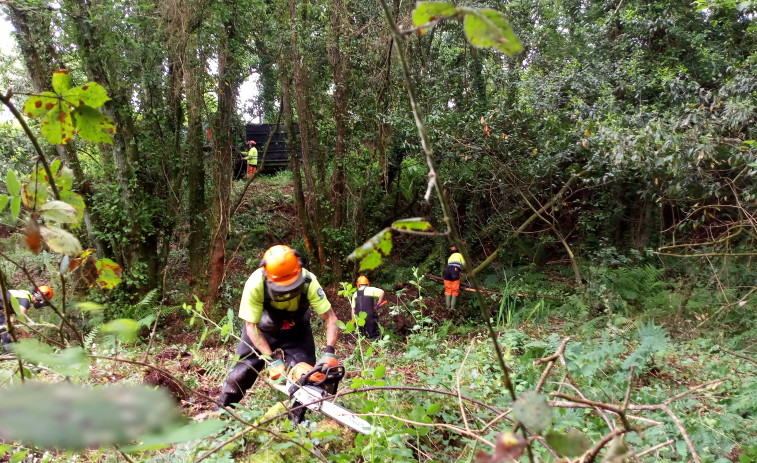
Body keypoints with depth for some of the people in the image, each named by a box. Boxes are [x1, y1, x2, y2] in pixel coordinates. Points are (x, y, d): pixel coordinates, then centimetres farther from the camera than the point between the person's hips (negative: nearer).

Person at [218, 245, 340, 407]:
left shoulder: (308, 281, -34)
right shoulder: (255, 285, -36)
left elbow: (330, 318, -29)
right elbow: (252, 327, -26)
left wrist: (329, 352, -42)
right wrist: (271, 360, -32)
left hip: (297, 332, 1)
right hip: (263, 330, -1)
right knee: (240, 375, 0)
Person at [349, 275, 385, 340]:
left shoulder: (355, 294, 14)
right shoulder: (370, 290, 0)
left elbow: (353, 308, 14)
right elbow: (381, 292, -15)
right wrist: (379, 303, -4)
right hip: (369, 316, -4)